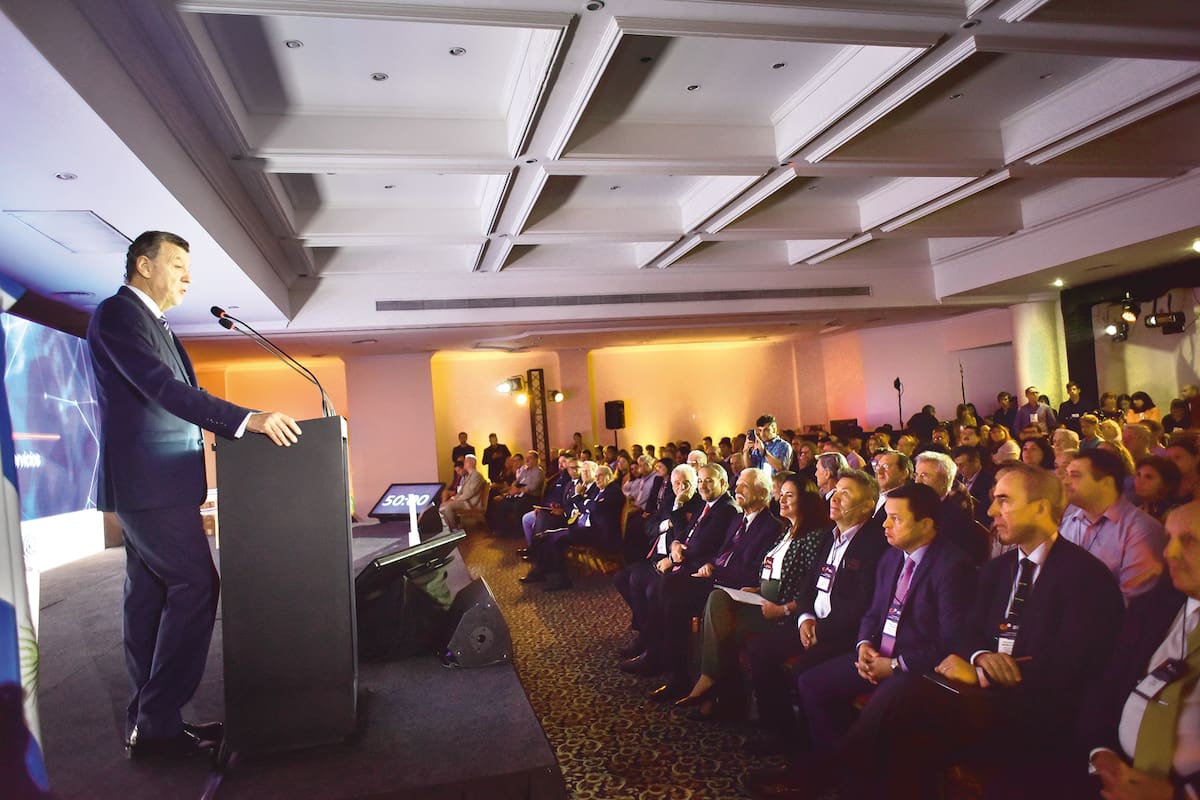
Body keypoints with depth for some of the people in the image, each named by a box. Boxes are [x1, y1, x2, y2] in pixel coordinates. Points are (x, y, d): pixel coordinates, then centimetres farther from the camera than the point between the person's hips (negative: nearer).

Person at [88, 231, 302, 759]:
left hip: (148, 486, 10)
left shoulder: (148, 322, 20)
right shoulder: (118, 314, -10)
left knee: (150, 597, 11)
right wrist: (248, 419, -30)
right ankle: (158, 724, -2)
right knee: (195, 586, -10)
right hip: (149, 482, -10)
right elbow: (164, 388, -23)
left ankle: (146, 724, 19)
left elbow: (171, 396, 20)